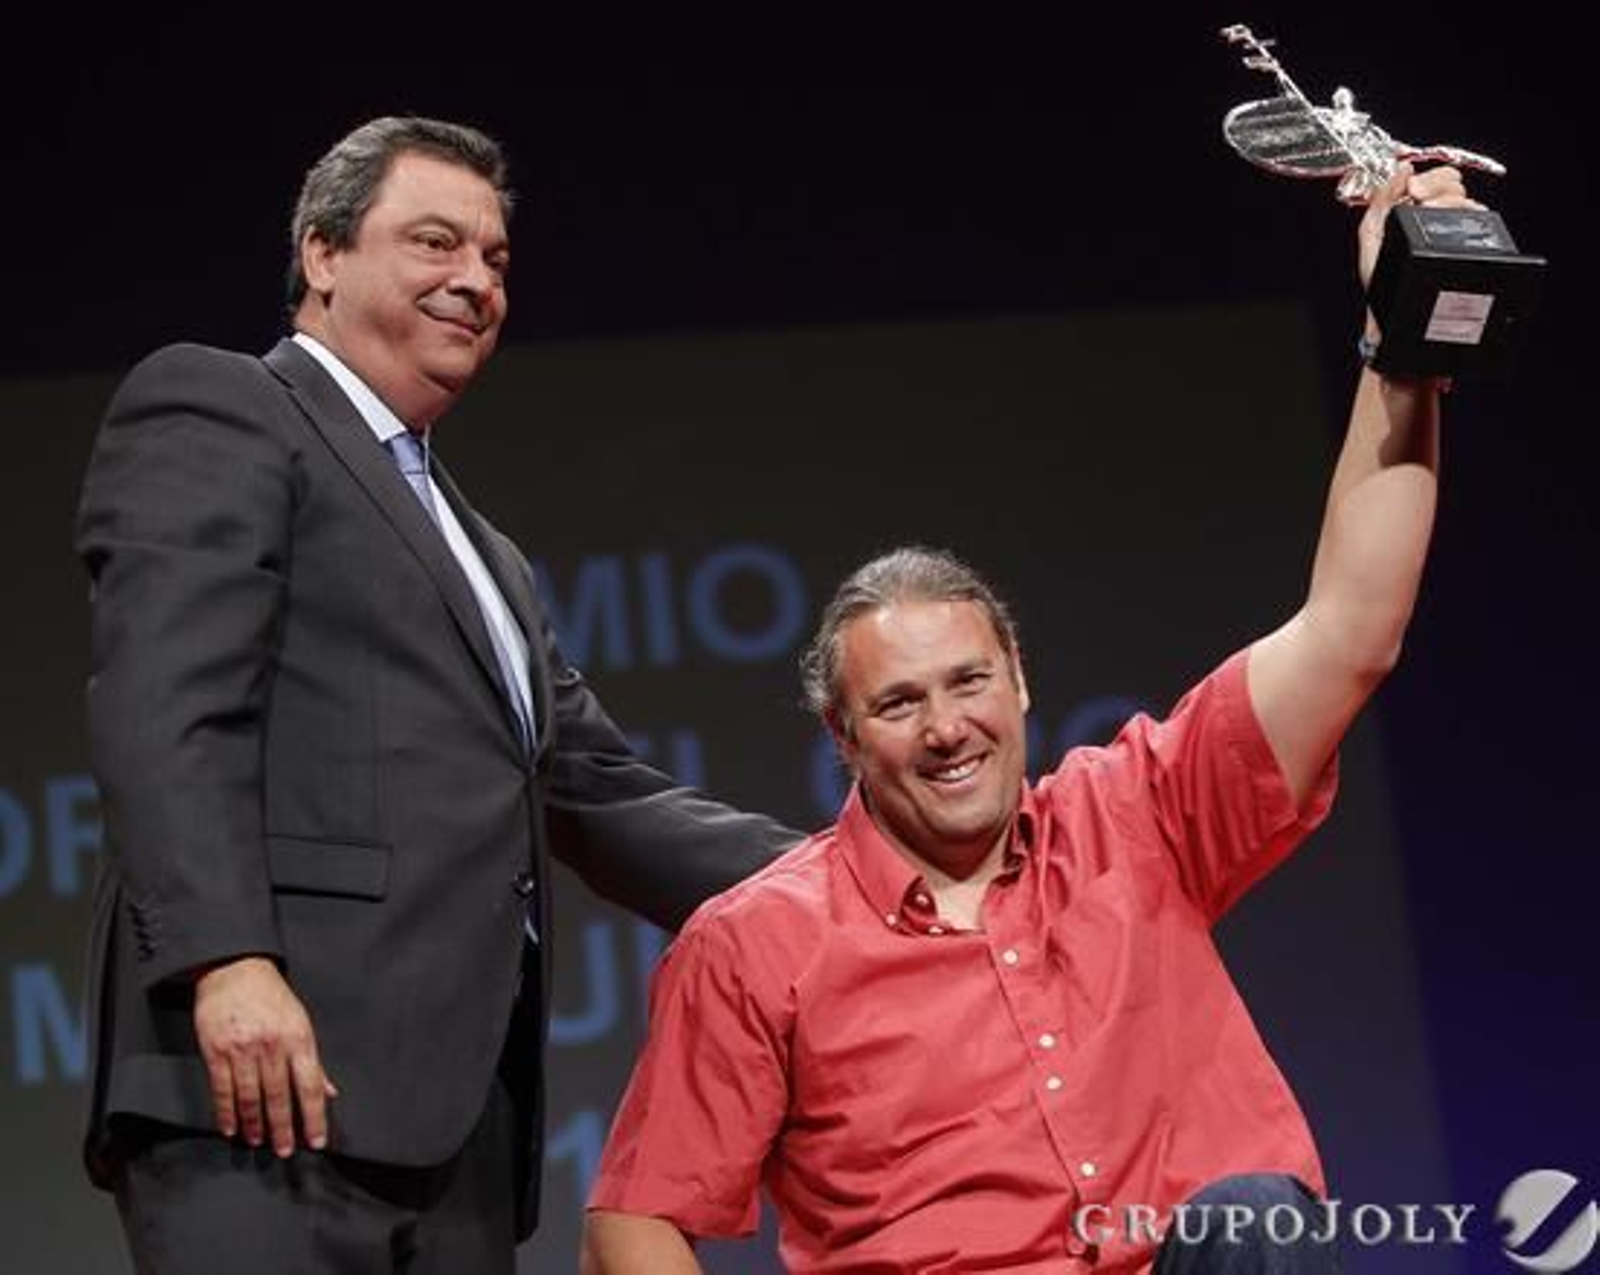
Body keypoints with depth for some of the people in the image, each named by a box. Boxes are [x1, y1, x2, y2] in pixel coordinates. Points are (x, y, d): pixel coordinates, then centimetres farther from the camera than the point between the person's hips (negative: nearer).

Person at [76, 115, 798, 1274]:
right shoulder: (215, 410, 6)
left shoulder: (486, 557, 32)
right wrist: (227, 960, -22)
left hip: (458, 1104, 8)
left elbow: (604, 799, 28)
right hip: (273, 1056, -8)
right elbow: (163, 702, -9)